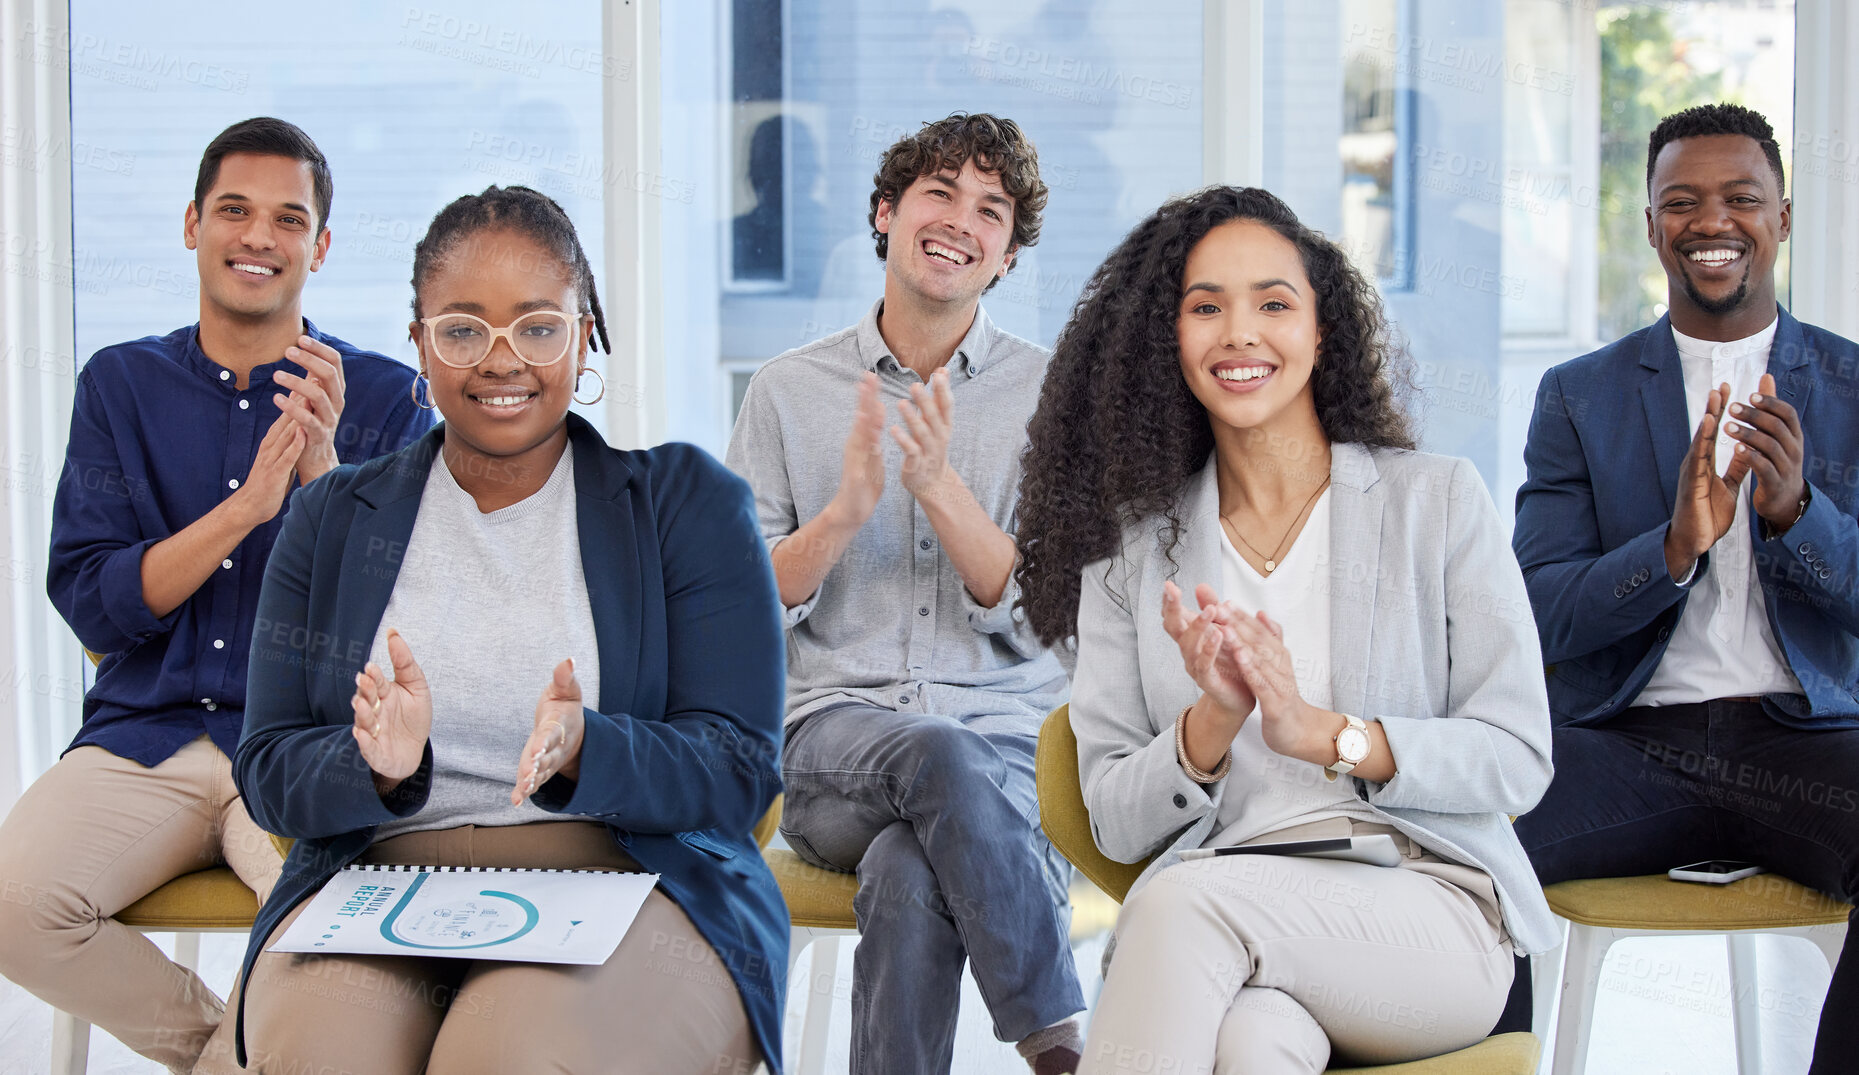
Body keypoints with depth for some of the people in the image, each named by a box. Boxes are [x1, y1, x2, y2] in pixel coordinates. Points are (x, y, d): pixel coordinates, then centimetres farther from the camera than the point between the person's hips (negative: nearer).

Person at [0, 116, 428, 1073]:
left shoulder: (379, 396, 7)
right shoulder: (120, 384, 11)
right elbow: (89, 601, 1)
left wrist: (324, 472, -18)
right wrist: (245, 508, -13)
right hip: (143, 738, 2)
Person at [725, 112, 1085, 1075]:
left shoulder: (1045, 396, 9)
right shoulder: (787, 391, 12)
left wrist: (940, 484, -14)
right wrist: (847, 509, -12)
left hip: (1010, 749, 0)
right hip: (837, 740, 1)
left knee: (910, 875, -36)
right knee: (938, 753, -37)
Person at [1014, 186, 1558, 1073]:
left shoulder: (1439, 499, 8)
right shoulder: (1132, 546, 14)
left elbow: (1518, 758, 1)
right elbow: (1115, 822, 9)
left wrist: (1322, 733, -13)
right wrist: (1212, 724, -11)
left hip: (1433, 911, 0)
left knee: (1186, 902, -33)